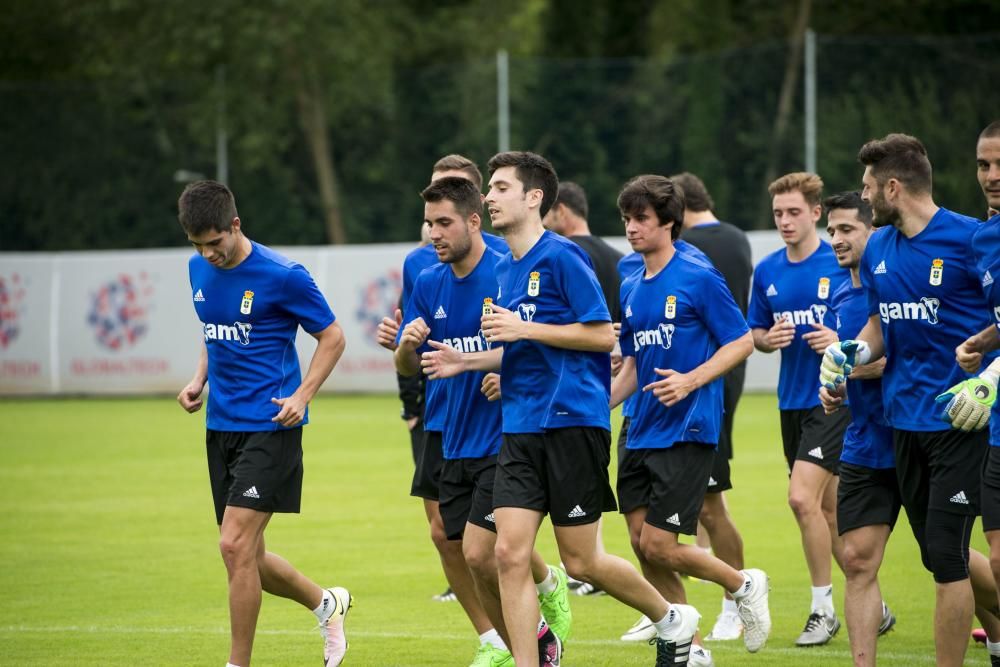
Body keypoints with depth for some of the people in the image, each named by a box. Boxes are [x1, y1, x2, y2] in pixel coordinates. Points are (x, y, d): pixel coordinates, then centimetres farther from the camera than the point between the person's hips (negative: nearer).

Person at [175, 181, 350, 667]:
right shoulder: (199, 270, 7)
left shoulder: (282, 276, -14)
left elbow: (332, 337, -4)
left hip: (269, 427, -7)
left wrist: (302, 396, -16)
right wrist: (199, 380, 7)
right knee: (247, 557, 10)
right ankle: (326, 604, 36)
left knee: (235, 544, -16)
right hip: (221, 426, 7)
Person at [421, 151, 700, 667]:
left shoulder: (561, 256, -10)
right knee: (510, 552, -5)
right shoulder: (505, 269, 14)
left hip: (572, 421, -7)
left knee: (580, 562, 0)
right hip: (520, 427, 7)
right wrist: (466, 361, 11)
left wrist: (524, 329, -17)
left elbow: (602, 335, -14)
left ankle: (672, 620, 23)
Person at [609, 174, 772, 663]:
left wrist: (691, 380, -19)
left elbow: (742, 342, -8)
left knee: (658, 544, -11)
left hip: (687, 432, -7)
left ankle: (744, 585, 13)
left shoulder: (699, 279, -9)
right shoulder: (632, 289, 13)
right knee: (641, 543, 3)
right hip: (641, 435, 7)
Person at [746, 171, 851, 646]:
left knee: (803, 498, -17)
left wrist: (843, 341, -21)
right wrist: (768, 339, -5)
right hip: (792, 401, 6)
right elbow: (755, 332, 17)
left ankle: (824, 608, -4)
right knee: (829, 507, 11)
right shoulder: (767, 272, 7)